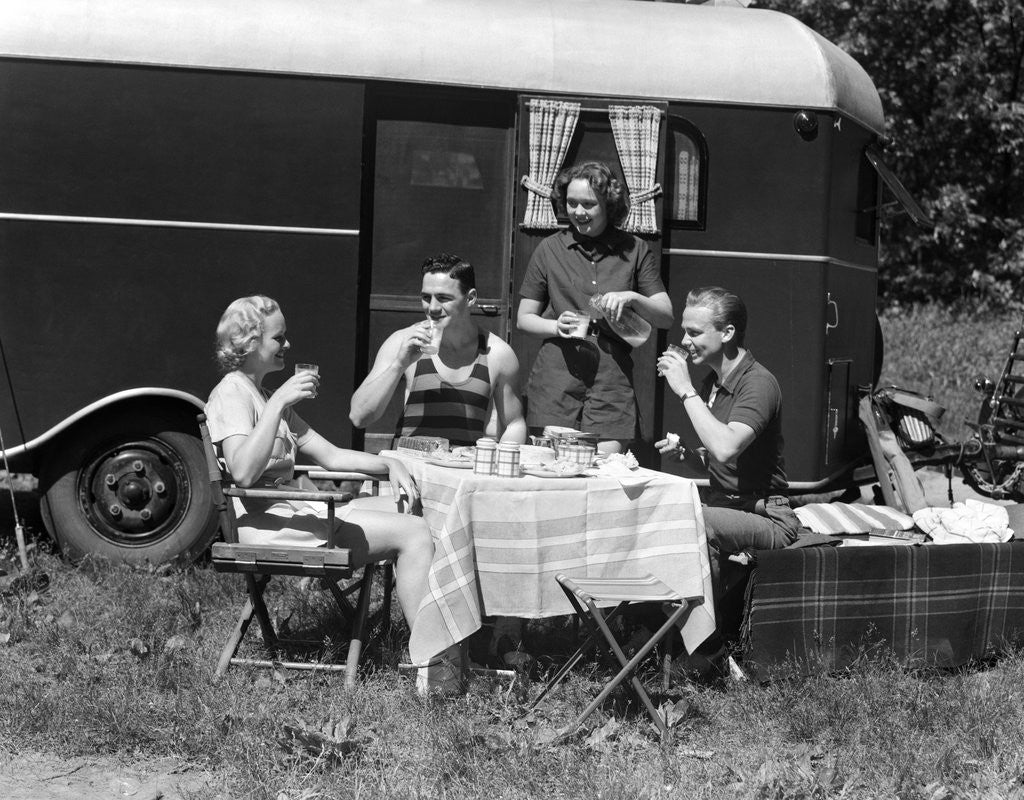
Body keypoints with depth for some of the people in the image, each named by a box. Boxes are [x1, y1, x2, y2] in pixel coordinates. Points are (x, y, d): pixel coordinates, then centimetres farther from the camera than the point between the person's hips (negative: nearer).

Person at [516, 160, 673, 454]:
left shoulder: (634, 251, 9)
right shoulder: (550, 249, 9)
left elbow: (666, 317, 9)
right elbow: (523, 318, 12)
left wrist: (632, 298, -10)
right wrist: (557, 327, -8)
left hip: (612, 378, 0)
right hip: (556, 379, 0)